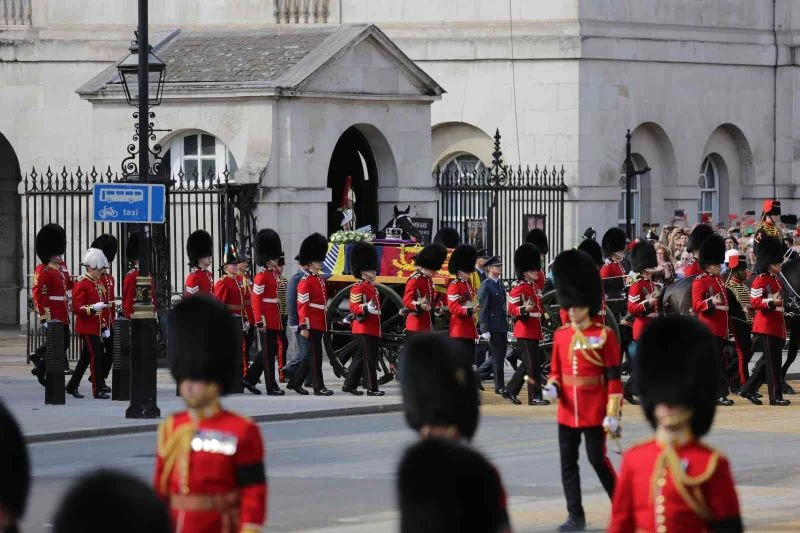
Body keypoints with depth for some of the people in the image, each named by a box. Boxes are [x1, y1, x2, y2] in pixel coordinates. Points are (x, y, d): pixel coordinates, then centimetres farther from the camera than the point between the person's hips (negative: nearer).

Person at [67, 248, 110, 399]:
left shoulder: (98, 284, 15)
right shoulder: (82, 284, -12)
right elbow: (76, 308, -17)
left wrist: (104, 327, 20)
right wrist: (93, 308, -31)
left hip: (96, 327, 9)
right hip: (87, 328, -9)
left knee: (86, 358, 13)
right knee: (96, 356, -11)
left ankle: (72, 386, 22)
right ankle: (98, 390, -8)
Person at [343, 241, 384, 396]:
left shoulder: (372, 287, 19)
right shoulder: (358, 288, -10)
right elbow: (354, 307, -18)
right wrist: (366, 309, -33)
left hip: (373, 329, 10)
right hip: (364, 329, -10)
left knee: (360, 359, 12)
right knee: (369, 359, -9)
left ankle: (350, 385, 17)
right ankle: (372, 388, -8)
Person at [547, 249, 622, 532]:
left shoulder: (604, 335, -8)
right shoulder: (561, 335, 7)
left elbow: (614, 378, -8)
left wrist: (613, 414, -12)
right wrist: (552, 387, -7)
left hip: (594, 411, -5)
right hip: (567, 410, 5)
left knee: (598, 458, -4)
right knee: (568, 462, 5)